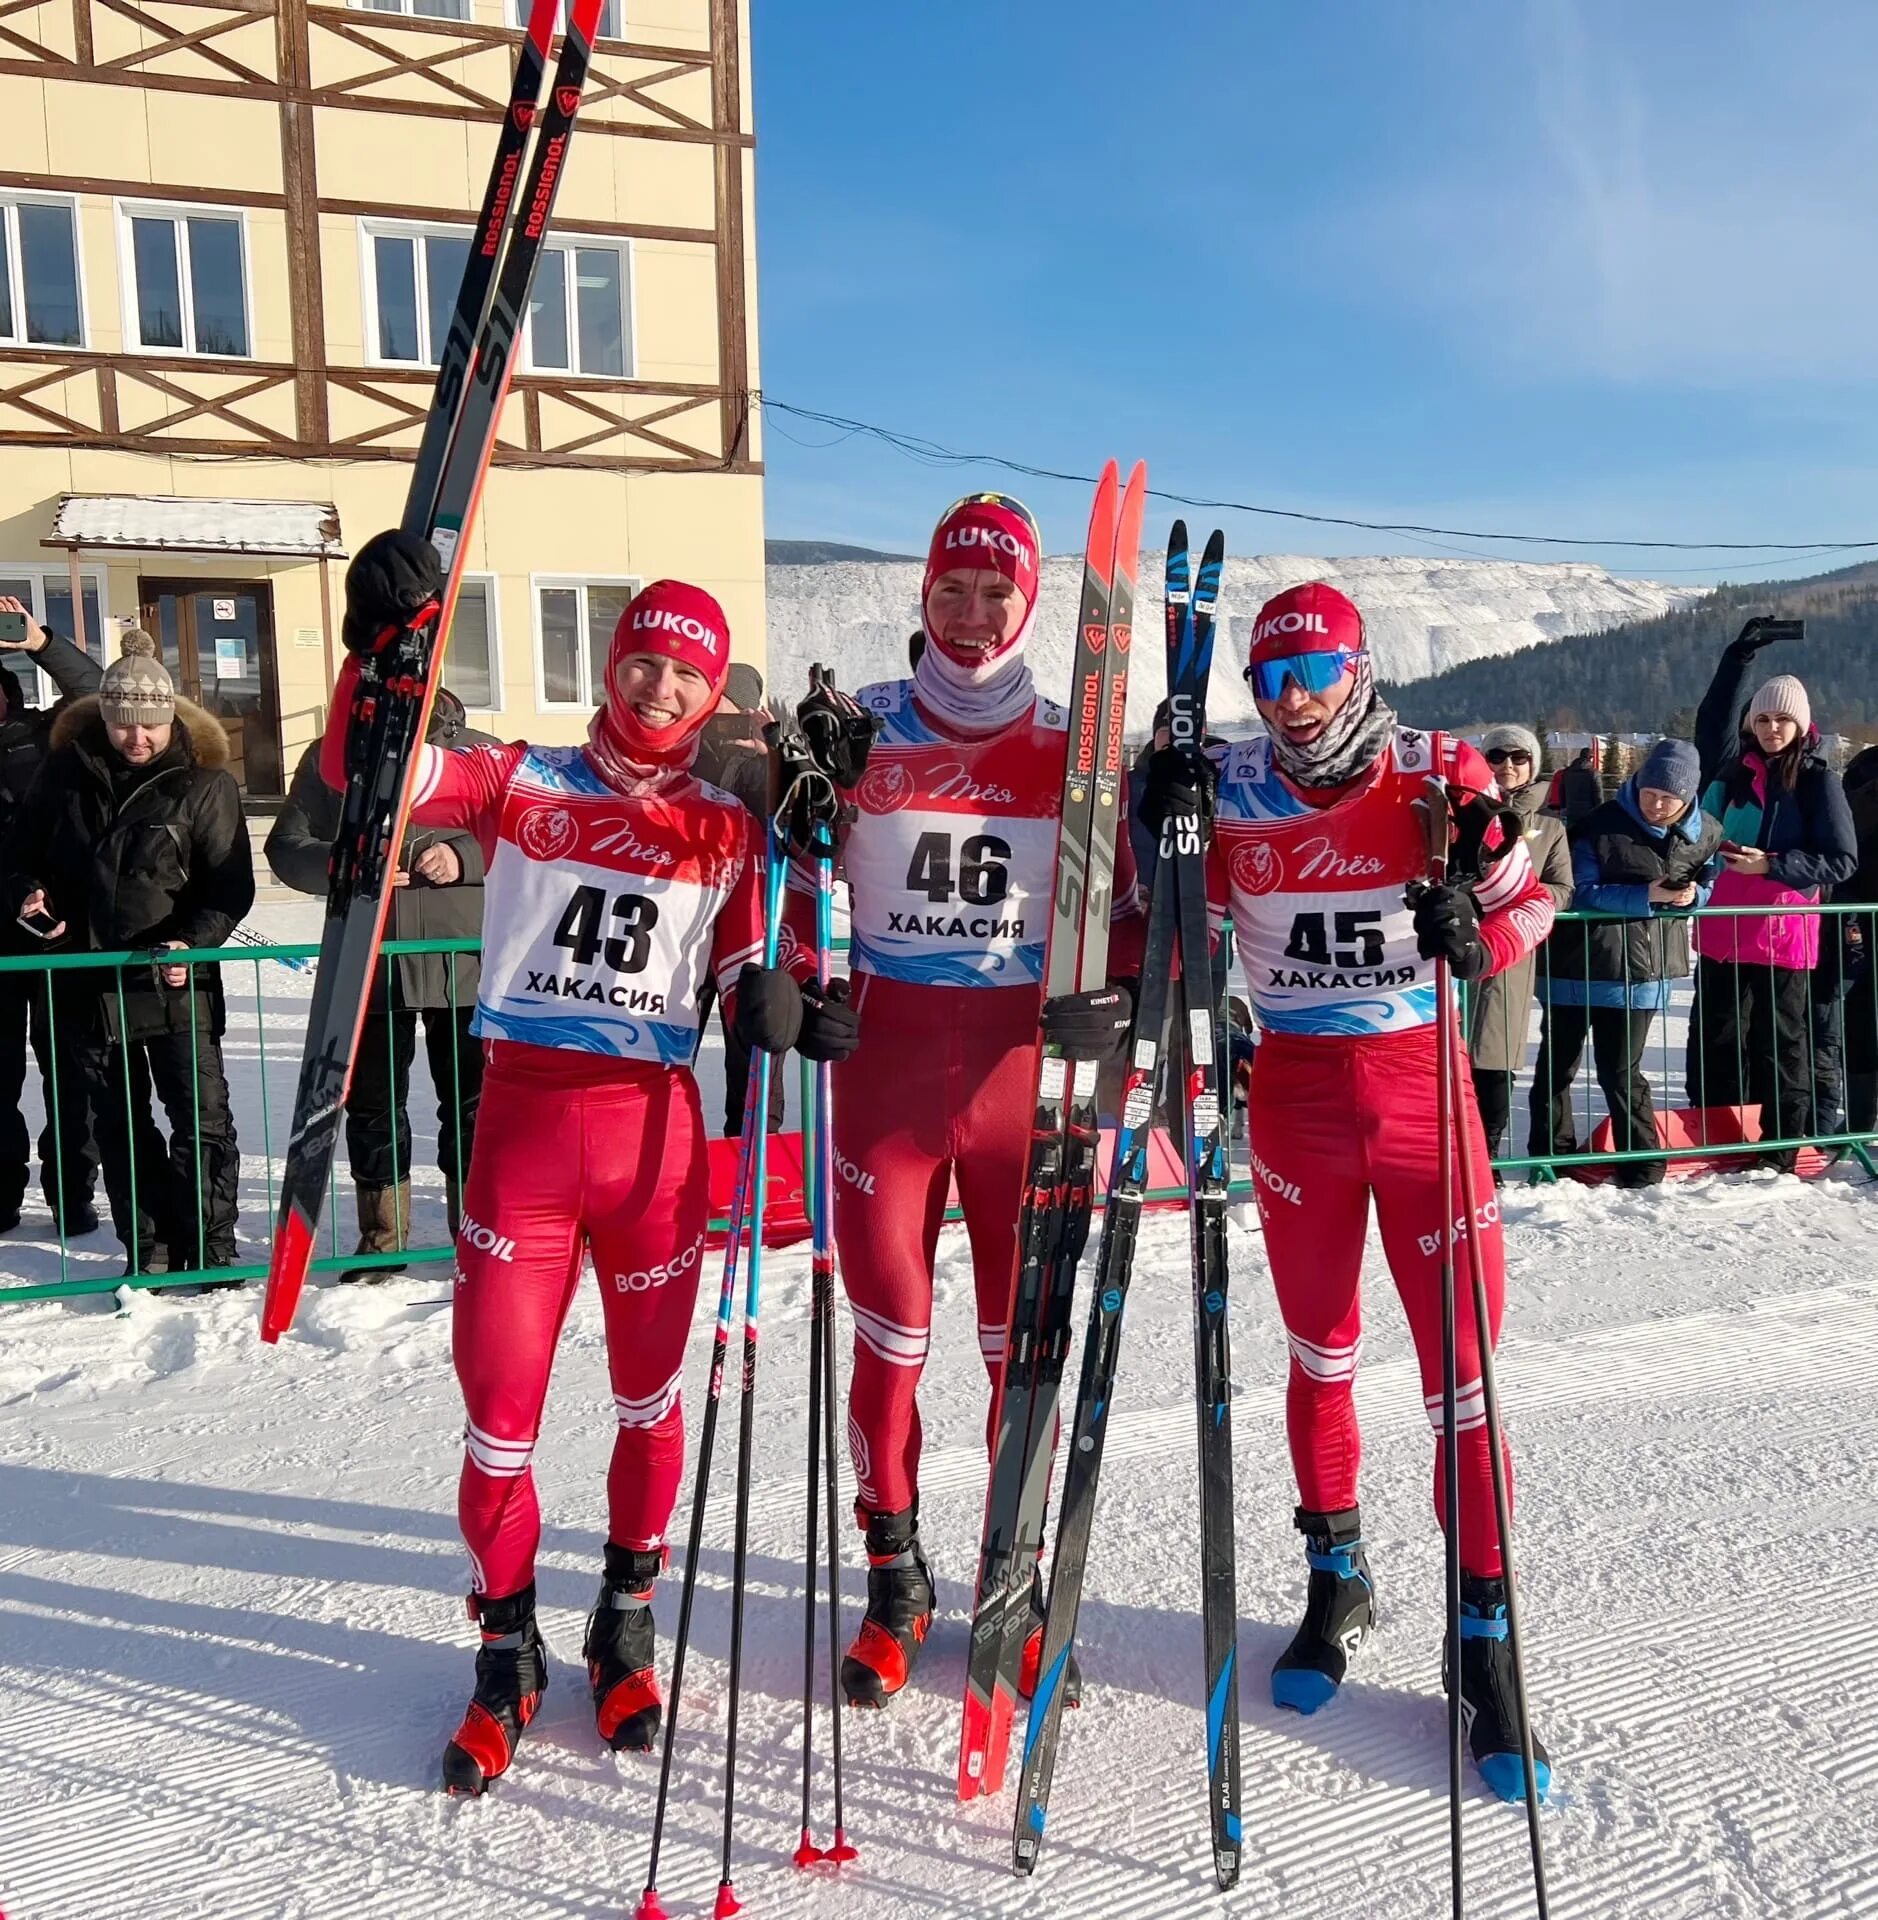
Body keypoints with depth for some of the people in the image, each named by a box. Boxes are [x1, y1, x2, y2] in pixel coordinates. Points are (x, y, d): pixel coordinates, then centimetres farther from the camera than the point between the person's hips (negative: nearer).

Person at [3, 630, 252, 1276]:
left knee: (202, 1117, -2)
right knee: (120, 1125, 11)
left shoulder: (204, 781, -6)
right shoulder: (65, 772, 4)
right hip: (89, 980, 4)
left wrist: (194, 942, -21)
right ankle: (150, 1251, 21)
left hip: (175, 981, -4)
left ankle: (211, 1248, 9)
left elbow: (231, 884, -7)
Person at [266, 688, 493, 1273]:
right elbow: (287, 847, 7)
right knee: (372, 1107, 10)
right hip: (367, 967, 2)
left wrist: (463, 857, -15)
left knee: (470, 1106, 4)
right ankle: (382, 1241, 24)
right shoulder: (329, 757, 9)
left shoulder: (478, 752, 4)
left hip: (463, 964, -2)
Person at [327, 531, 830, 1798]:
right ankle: (508, 1650, 27)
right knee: (500, 1405, 4)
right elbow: (366, 774, -7)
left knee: (650, 1395, 13)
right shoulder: (524, 784, 4)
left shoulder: (727, 828, 6)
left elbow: (742, 966, 6)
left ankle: (628, 1622, 36)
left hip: (654, 1126, 1)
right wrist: (381, 649, -23)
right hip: (522, 1121, -1)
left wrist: (769, 997, -18)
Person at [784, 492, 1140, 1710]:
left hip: (1020, 1061, 0)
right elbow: (790, 876, 7)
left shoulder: (1071, 745, 3)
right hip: (886, 1059, 0)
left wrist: (1118, 1001, -12)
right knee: (890, 1328, 6)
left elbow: (1132, 906, 6)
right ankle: (896, 1577, 25)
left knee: (1025, 1335, 8)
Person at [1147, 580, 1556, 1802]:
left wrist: (1479, 935, -20)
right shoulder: (1232, 790, -3)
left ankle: (1485, 1633, 18)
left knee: (1461, 1365, 0)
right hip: (1295, 1092, 2)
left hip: (1422, 1081, -1)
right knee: (1320, 1351, 15)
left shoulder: (1439, 774, -7)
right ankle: (1338, 1581, 36)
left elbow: (1530, 896, 2)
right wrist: (1159, 825, -13)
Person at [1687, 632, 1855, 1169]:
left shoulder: (1818, 780, -3)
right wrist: (1739, 658, 21)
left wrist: (1773, 864, -16)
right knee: (1713, 1045, 8)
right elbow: (1712, 719, 27)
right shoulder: (1733, 769, 9)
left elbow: (1841, 860, -5)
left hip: (1783, 935, -4)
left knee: (1782, 1047, 4)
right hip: (1723, 933, 4)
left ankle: (1779, 1155, 12)